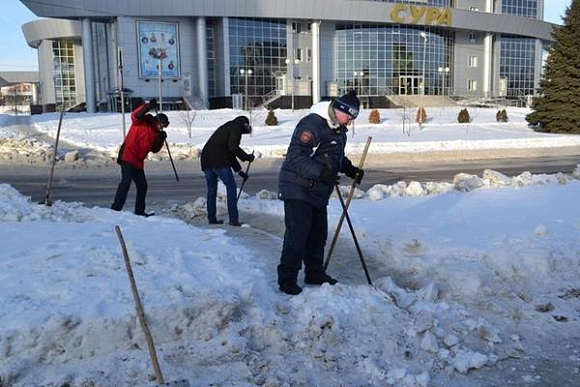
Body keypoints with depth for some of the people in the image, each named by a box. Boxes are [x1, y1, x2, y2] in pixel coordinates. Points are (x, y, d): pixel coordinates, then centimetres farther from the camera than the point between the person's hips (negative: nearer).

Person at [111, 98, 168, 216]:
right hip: (128, 157, -9)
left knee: (142, 185, 12)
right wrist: (148, 106, -34)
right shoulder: (142, 122, -2)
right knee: (126, 181, -19)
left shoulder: (155, 132, 19)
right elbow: (135, 116, -24)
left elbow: (154, 149, 13)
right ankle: (116, 208, -20)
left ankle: (139, 211, 23)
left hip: (138, 161, 9)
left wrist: (161, 139, -3)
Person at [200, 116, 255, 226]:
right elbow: (233, 147, -14)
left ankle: (212, 219, 21)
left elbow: (229, 152, 31)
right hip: (218, 161, -9)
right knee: (231, 187, -1)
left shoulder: (226, 128, 31)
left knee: (211, 189, 16)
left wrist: (239, 171, 29)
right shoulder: (236, 127, 3)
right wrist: (247, 157, -3)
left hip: (206, 159, 9)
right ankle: (233, 219, -3)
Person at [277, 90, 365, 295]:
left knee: (318, 234, 14)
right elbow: (296, 156, -25)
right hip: (297, 189, -9)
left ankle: (315, 273, 28)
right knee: (297, 234, -10)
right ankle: (287, 279, 0)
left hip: (318, 193, 10)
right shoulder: (312, 124, -19)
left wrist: (351, 170, 10)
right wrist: (321, 172, -31)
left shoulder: (339, 130, 14)